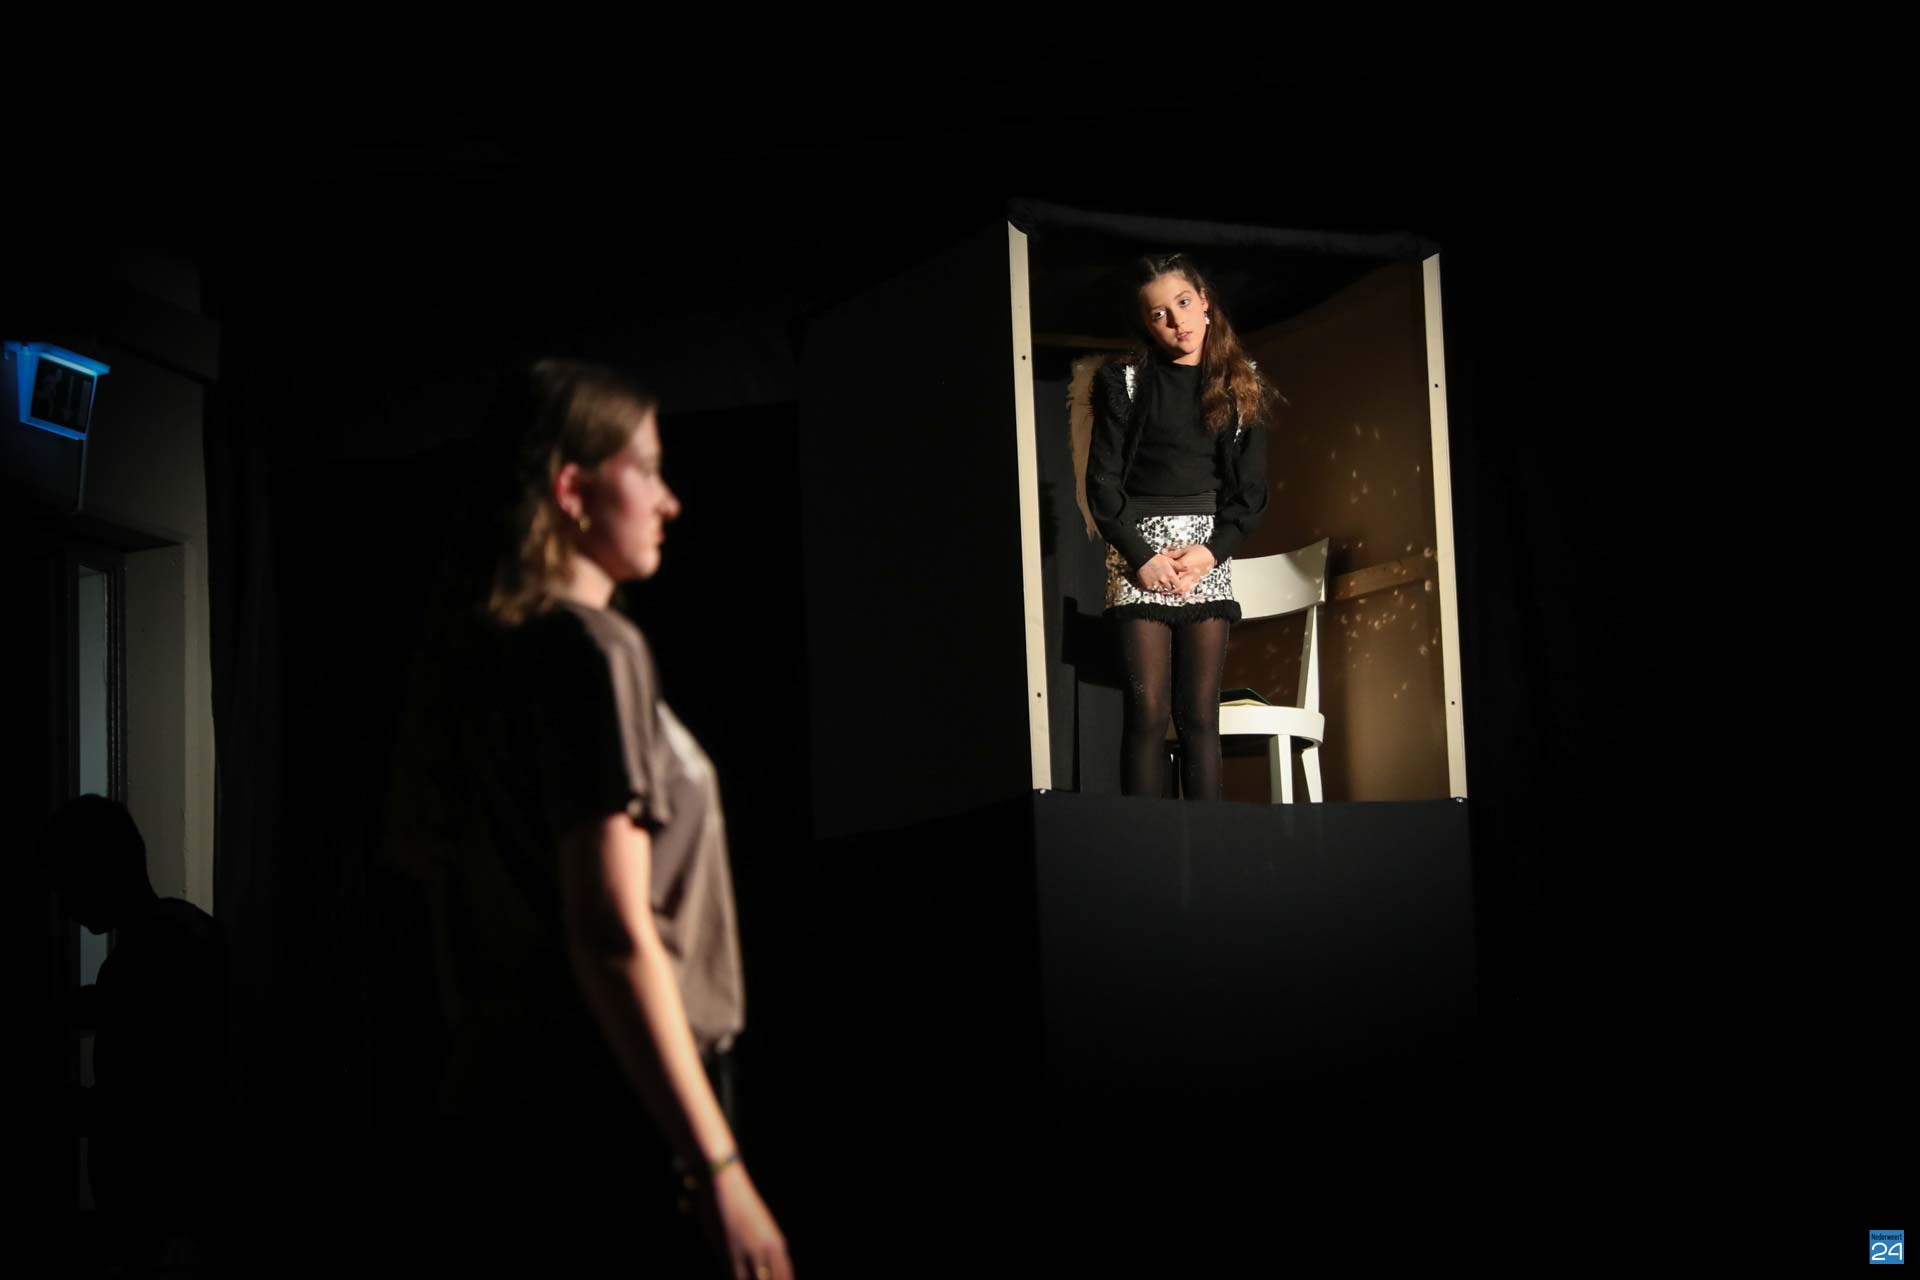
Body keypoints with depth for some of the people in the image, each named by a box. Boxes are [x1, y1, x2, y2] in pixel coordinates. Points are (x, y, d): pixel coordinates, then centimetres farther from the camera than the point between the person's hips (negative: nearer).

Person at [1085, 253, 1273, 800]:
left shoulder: (1241, 389, 9)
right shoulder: (1125, 381, 3)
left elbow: (1252, 490, 6)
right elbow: (1102, 482, 0)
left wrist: (1212, 551, -8)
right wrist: (1141, 556, -9)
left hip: (1210, 556, 2)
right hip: (1140, 553, -2)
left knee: (1200, 715, -1)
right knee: (1148, 712, -8)